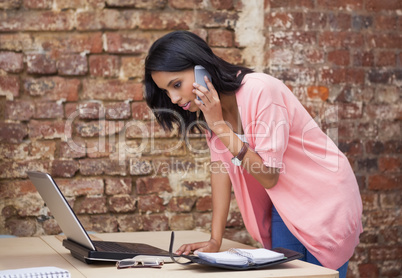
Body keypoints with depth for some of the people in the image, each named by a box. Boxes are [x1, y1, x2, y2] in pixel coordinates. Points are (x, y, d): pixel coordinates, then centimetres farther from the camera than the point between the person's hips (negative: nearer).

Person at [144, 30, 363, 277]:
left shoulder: (260, 92, -27)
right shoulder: (210, 104, -4)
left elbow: (269, 177, -25)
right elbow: (221, 163, -3)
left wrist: (220, 127, -28)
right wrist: (215, 240, -9)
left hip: (324, 199, -6)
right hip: (285, 206, 6)